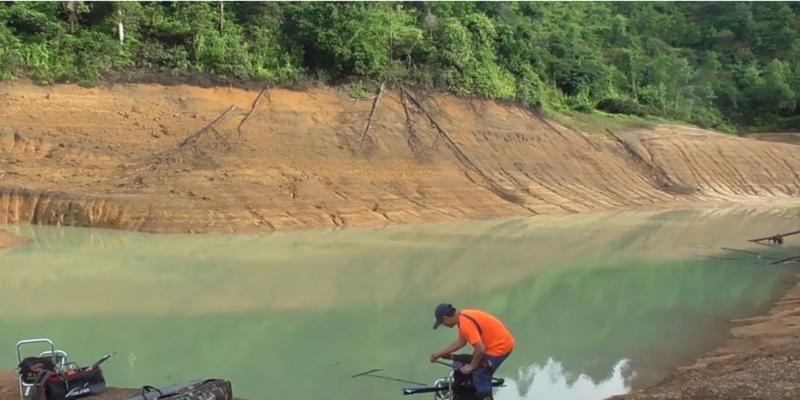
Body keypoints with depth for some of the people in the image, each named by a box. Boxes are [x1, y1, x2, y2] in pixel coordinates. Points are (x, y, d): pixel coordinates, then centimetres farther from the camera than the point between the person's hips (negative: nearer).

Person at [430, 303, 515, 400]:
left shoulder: (465, 323, -25)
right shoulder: (463, 317, 6)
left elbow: (480, 349, -28)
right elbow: (461, 342, 17)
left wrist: (471, 366, -12)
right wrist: (439, 354, 19)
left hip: (500, 346, -10)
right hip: (501, 342, 10)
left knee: (480, 376, -7)